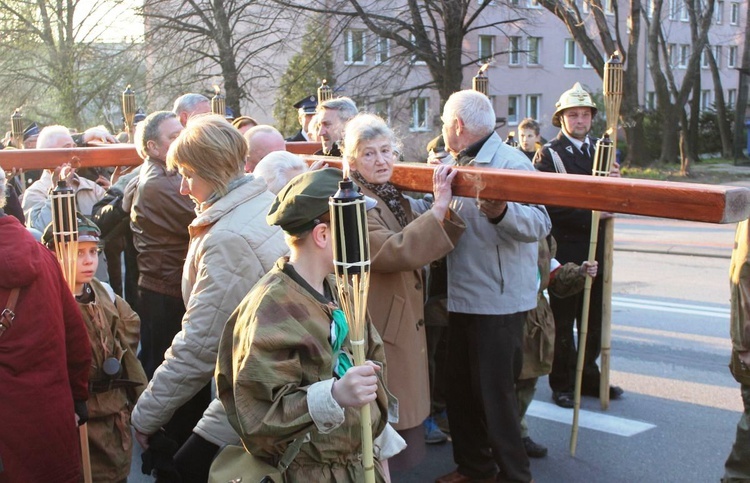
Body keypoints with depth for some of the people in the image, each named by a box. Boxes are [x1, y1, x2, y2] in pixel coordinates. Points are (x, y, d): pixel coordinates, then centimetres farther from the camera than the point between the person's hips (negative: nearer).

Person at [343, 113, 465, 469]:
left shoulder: (396, 197, 10)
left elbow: (424, 247, 13)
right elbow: (392, 252, -30)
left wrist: (446, 210, -3)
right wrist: (437, 207, -30)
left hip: (406, 323, 9)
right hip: (379, 330, -9)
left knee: (405, 415, 19)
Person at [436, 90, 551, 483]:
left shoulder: (510, 163, -14)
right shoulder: (460, 165, 15)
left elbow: (539, 223, -25)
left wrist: (501, 212, -42)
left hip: (499, 301, -9)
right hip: (462, 298, 9)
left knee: (494, 393, -2)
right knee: (460, 389, 15)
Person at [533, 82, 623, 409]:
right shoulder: (548, 154, -4)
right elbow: (549, 205, -13)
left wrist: (616, 182, -8)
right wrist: (589, 213, -19)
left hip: (595, 247, 6)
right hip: (565, 249, -5)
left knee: (593, 318, 12)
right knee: (563, 320, 3)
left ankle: (588, 377, 24)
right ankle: (562, 383, 13)